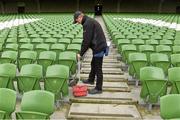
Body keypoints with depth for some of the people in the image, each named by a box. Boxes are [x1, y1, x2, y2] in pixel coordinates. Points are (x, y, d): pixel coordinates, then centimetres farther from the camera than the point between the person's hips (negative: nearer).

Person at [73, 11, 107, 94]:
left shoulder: (87, 23, -16)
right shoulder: (90, 21, 16)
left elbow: (86, 41, -19)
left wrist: (81, 53, -12)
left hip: (98, 48, -11)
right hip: (99, 46, 11)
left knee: (98, 68, -2)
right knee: (93, 64, 25)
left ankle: (98, 88, 8)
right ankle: (91, 80, 45)